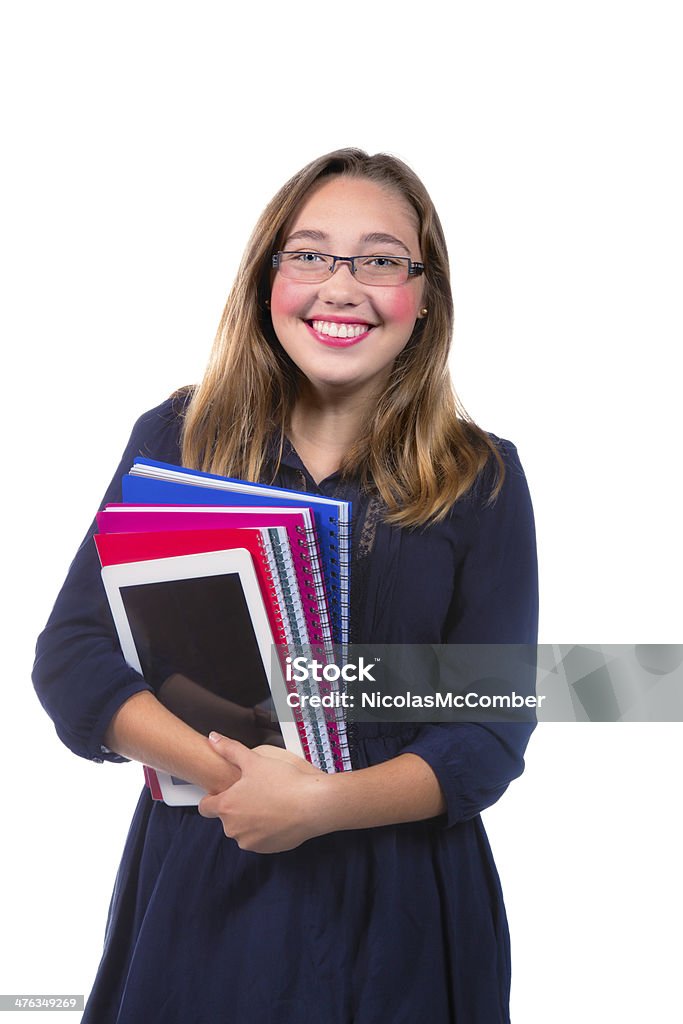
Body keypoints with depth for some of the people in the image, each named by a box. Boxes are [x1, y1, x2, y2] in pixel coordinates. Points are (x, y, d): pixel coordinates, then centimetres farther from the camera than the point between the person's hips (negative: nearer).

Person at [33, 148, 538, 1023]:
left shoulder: (480, 478, -5)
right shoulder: (178, 439, -2)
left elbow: (494, 728, -8)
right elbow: (71, 657, -6)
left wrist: (323, 804, -23)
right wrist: (228, 771, -21)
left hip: (396, 900, 0)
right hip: (195, 883, 1)